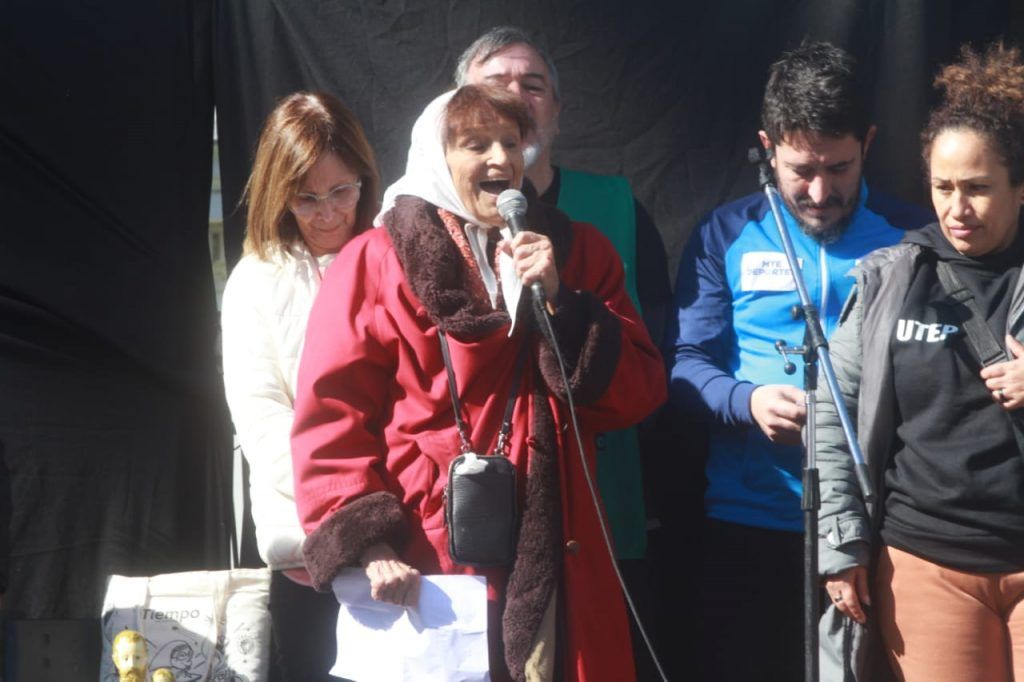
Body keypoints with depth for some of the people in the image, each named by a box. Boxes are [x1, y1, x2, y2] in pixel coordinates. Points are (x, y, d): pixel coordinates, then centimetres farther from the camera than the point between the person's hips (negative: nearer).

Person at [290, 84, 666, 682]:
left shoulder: (577, 253, 12)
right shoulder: (377, 263, 0)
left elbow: (639, 393, 4)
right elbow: (332, 418, -4)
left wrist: (560, 301, -8)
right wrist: (367, 543, -15)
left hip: (552, 561, 3)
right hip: (423, 572, -3)